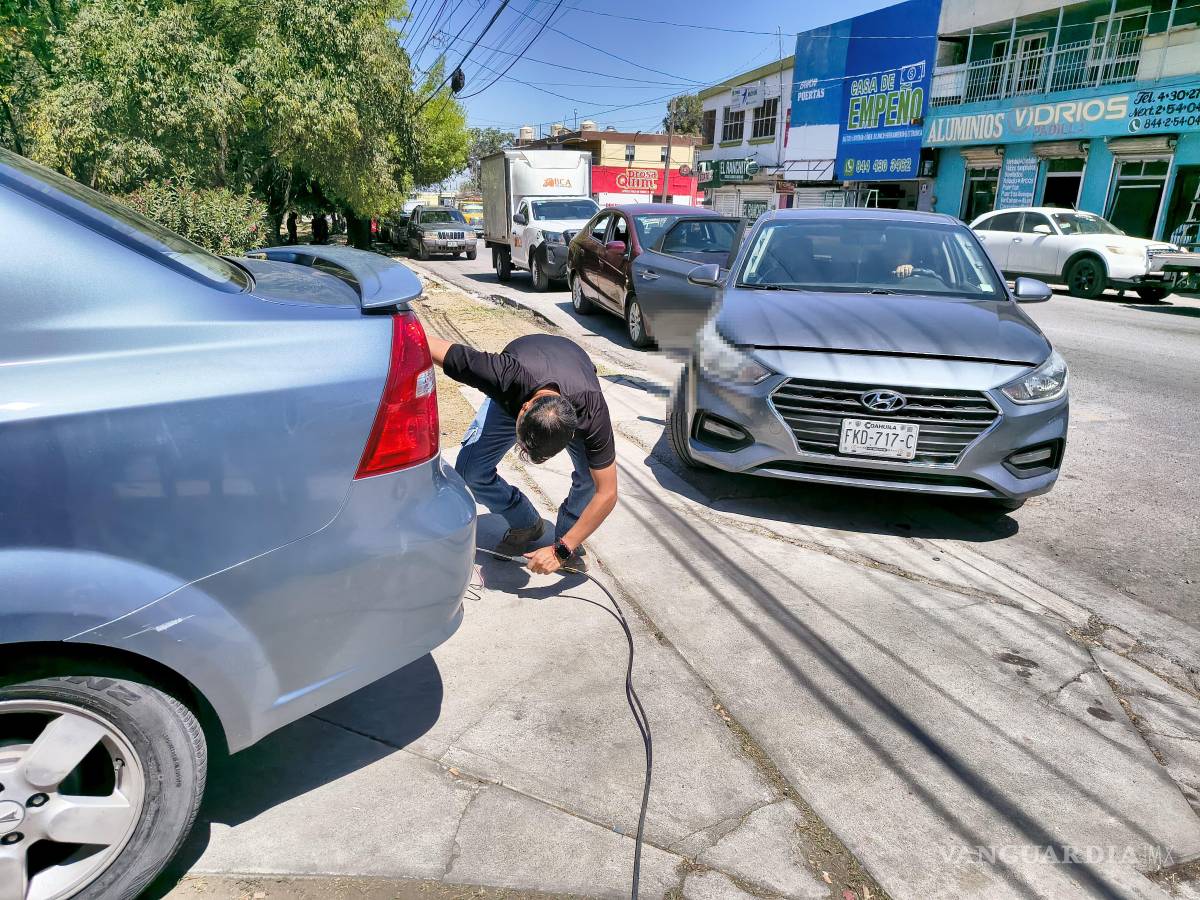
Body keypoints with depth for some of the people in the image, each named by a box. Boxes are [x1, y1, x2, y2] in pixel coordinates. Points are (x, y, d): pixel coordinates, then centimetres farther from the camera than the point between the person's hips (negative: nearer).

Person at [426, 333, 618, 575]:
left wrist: (561, 550, -33)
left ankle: (565, 542, 4)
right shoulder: (507, 378, -47)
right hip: (512, 395, 1)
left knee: (592, 475, -24)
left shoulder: (592, 412, -44)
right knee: (469, 470, -14)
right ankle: (526, 525, 12)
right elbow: (429, 345, -38)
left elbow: (607, 494, -35)